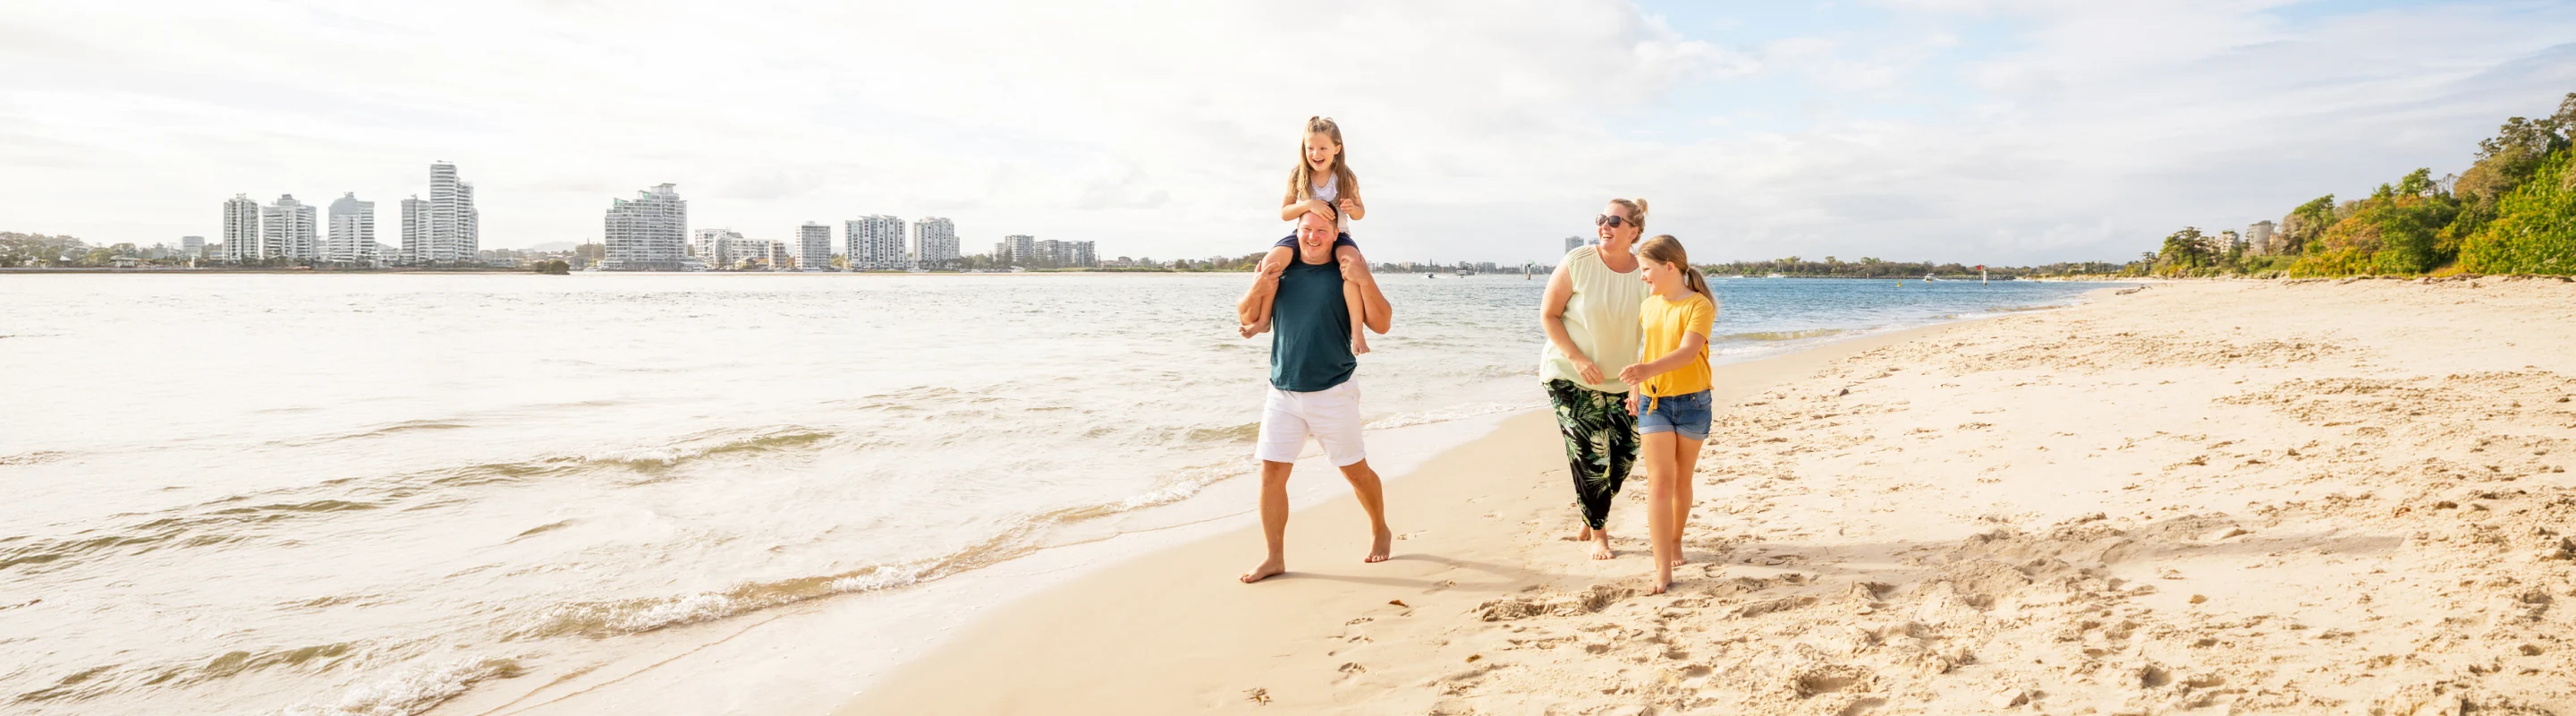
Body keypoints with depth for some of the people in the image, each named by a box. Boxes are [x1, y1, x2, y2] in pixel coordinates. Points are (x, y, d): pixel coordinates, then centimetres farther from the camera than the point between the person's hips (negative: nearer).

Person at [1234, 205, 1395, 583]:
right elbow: (1247, 318, 9)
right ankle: (1274, 558, 9)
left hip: (1332, 393, -3)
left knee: (1355, 469, 9)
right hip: (1282, 394, 3)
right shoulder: (1280, 271, 5)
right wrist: (1256, 290, -12)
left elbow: (1382, 324, -11)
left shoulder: (1346, 275, -4)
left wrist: (1365, 280, -24)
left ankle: (1380, 531, 34)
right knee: (1271, 473, -1)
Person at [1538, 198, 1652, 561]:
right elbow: (1548, 315, -9)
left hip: (1620, 381, 4)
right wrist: (1578, 359, -19)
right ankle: (1597, 532, 15)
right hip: (1570, 376, -4)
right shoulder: (1577, 263, -15)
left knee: (1624, 452, 7)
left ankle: (1588, 515, 31)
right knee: (1590, 455, -5)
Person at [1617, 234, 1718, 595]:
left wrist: (1649, 370, -40)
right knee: (1659, 481, -8)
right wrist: (1636, 389, 18)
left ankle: (1675, 542, 37)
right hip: (1654, 402, 3)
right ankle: (1663, 570, -11)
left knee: (1681, 480, 13)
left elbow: (1688, 352, -25)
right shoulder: (1647, 307, 6)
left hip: (1692, 401, -3)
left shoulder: (1699, 305, -11)